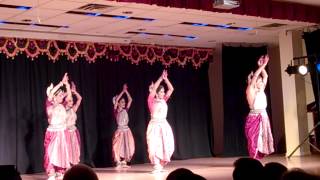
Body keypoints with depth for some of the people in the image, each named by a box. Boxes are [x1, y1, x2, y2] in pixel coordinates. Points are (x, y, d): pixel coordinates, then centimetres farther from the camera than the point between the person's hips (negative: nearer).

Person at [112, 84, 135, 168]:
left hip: (127, 130, 5)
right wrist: (123, 91, -13)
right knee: (118, 147, -10)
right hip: (120, 130, -5)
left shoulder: (125, 110, 7)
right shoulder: (116, 111, -4)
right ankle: (118, 163, 1)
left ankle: (124, 162, 15)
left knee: (127, 147, 5)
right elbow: (116, 100, -17)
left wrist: (126, 91, -3)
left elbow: (130, 100, 3)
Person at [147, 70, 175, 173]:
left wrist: (165, 79, -2)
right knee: (155, 145, -11)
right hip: (155, 125, -5)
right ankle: (156, 166, -5)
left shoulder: (164, 100, 10)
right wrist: (161, 78, -14)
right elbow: (153, 89, -17)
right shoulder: (151, 101, -3)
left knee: (167, 145, 2)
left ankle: (161, 165, 15)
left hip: (164, 125, 5)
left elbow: (171, 89, 8)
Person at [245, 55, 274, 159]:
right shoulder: (250, 91, -6)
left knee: (261, 141, 5)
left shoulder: (261, 90, 12)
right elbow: (254, 77, -17)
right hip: (254, 119, -7)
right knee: (254, 141, -7)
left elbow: (265, 76, 14)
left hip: (263, 118, 7)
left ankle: (257, 161, 9)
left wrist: (263, 66, 3)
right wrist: (262, 66, -15)